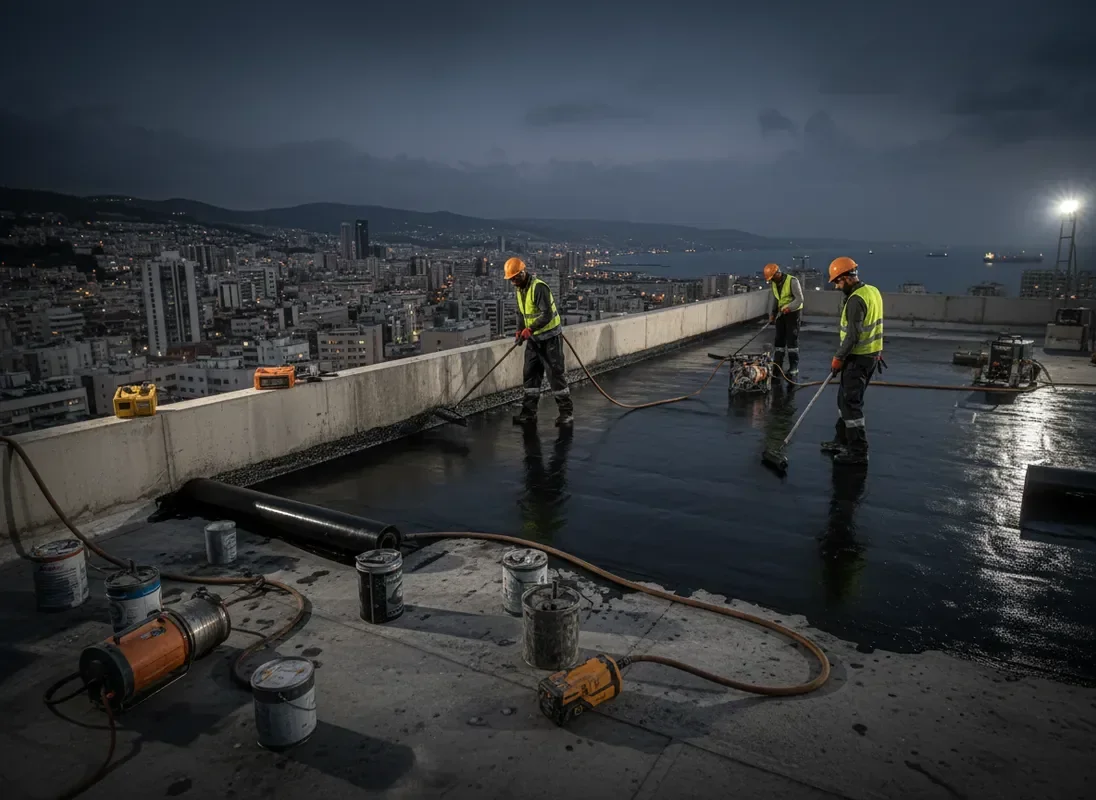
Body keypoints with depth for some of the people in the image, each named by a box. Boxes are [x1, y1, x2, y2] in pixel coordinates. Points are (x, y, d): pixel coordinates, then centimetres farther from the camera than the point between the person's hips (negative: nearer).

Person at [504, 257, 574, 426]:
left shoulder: (539, 287, -20)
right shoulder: (520, 289, 9)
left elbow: (547, 314, -27)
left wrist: (530, 329, -33)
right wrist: (520, 330, 1)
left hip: (550, 337, -9)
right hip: (533, 338, 9)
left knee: (556, 373, -5)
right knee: (530, 374, 8)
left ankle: (567, 411, 4)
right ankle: (529, 412, 15)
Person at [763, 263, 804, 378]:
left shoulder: (792, 281, -17)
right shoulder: (773, 283, 5)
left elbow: (799, 299, -20)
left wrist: (788, 308, -30)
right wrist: (772, 313, 4)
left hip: (793, 313, -7)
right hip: (781, 314, 7)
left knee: (792, 341, -6)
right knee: (779, 340, 6)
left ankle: (794, 369, 0)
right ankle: (777, 367, 12)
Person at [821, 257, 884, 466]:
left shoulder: (856, 300, -21)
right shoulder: (874, 291, 9)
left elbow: (852, 336, -24)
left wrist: (838, 358, -14)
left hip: (858, 359, -10)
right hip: (872, 355, 10)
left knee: (851, 403, -5)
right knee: (845, 398, 19)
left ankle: (858, 452, -1)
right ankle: (842, 441, 29)